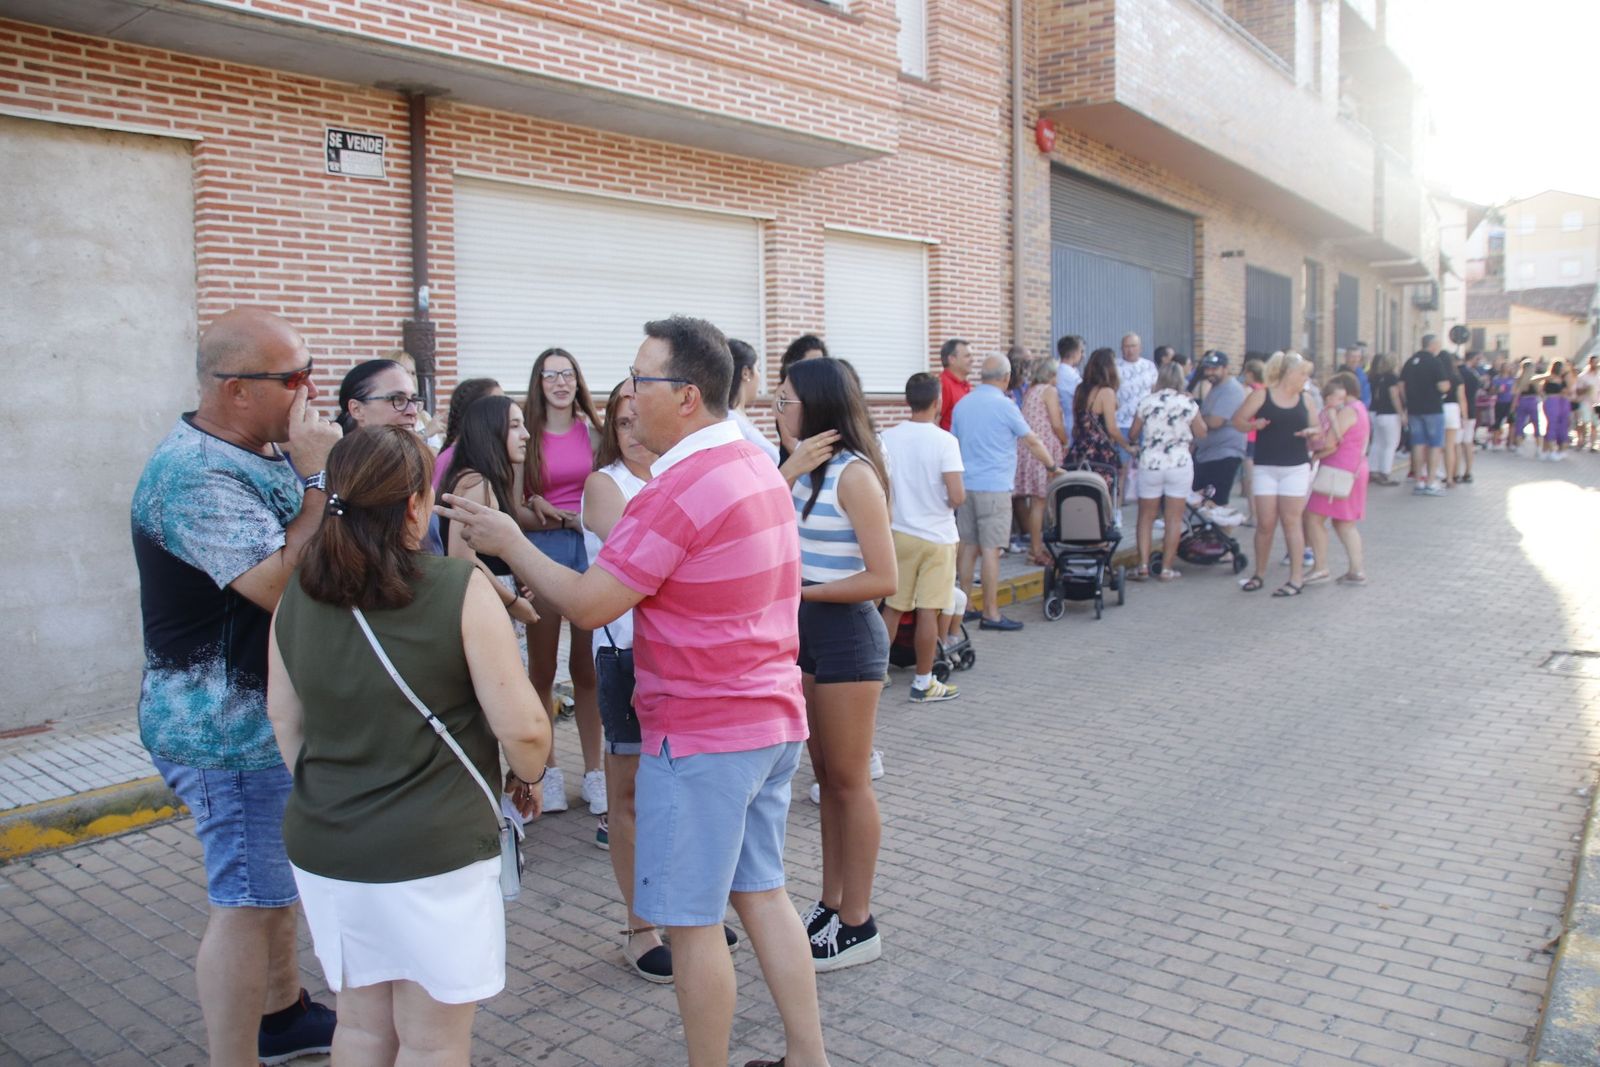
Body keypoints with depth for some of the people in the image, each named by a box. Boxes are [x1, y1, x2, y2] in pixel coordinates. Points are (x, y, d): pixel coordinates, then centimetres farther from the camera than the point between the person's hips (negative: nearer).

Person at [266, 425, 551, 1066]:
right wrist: (529, 778, 6)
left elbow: (283, 717, 11)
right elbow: (522, 727, -15)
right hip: (434, 853, -5)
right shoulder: (461, 591, -16)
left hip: (324, 847, 6)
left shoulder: (298, 596, 0)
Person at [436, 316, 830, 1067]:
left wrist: (508, 543, -6)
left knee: (691, 921, 6)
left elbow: (587, 605, -19)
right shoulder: (758, 466, 7)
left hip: (701, 733, -9)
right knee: (760, 892, 19)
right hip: (772, 718, 9)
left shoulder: (679, 489, -22)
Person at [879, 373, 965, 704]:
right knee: (928, 611, 2)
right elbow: (957, 497, -18)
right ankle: (923, 683, 10)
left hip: (898, 534, 4)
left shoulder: (887, 438, -2)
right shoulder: (945, 441, -13)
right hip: (936, 537, -4)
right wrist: (960, 494, 4)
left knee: (892, 607, 14)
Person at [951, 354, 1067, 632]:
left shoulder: (962, 405, 10)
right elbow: (1032, 442, -2)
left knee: (968, 547, 12)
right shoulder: (1004, 405, -10)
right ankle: (990, 614, -2)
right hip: (994, 487, -7)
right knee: (990, 550, -4)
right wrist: (1053, 466, 12)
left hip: (966, 485, 7)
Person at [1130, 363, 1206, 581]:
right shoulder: (1188, 404, -5)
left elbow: (1133, 435, 4)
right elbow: (1201, 433, 7)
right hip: (1179, 464, 0)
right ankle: (1167, 568, 6)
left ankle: (1143, 564, 4)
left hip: (1150, 464, 1)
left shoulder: (1147, 402, -3)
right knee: (1174, 518, 5)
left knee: (1146, 516, 11)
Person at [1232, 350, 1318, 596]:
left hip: (1296, 468, 1)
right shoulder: (1262, 396, 0)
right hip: (1266, 467, -1)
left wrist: (1311, 432, -8)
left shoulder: (1306, 400, 9)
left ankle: (1297, 577, 4)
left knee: (1291, 522, -1)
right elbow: (1237, 420, 0)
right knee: (1265, 523, 2)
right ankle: (1259, 574, 17)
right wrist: (1253, 425, -20)